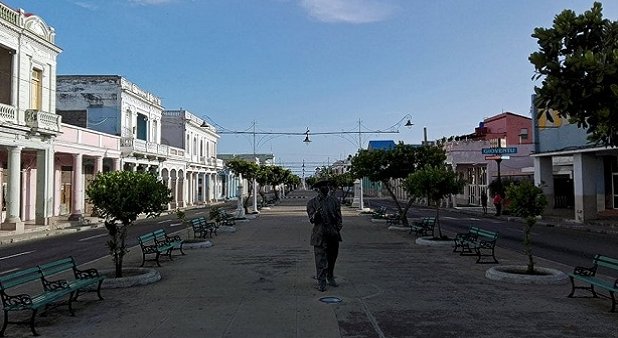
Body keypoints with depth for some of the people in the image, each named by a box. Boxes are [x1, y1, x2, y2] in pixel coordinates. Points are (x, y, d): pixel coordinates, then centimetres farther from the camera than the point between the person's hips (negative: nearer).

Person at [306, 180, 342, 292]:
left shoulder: (334, 201, 9)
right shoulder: (312, 202, 1)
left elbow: (339, 217, 11)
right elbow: (311, 220, -5)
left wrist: (338, 228, -3)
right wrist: (316, 214, -26)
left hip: (333, 235, 3)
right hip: (320, 235, -3)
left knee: (332, 258, 14)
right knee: (321, 260, -5)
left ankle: (330, 278, 32)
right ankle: (321, 282, 1)